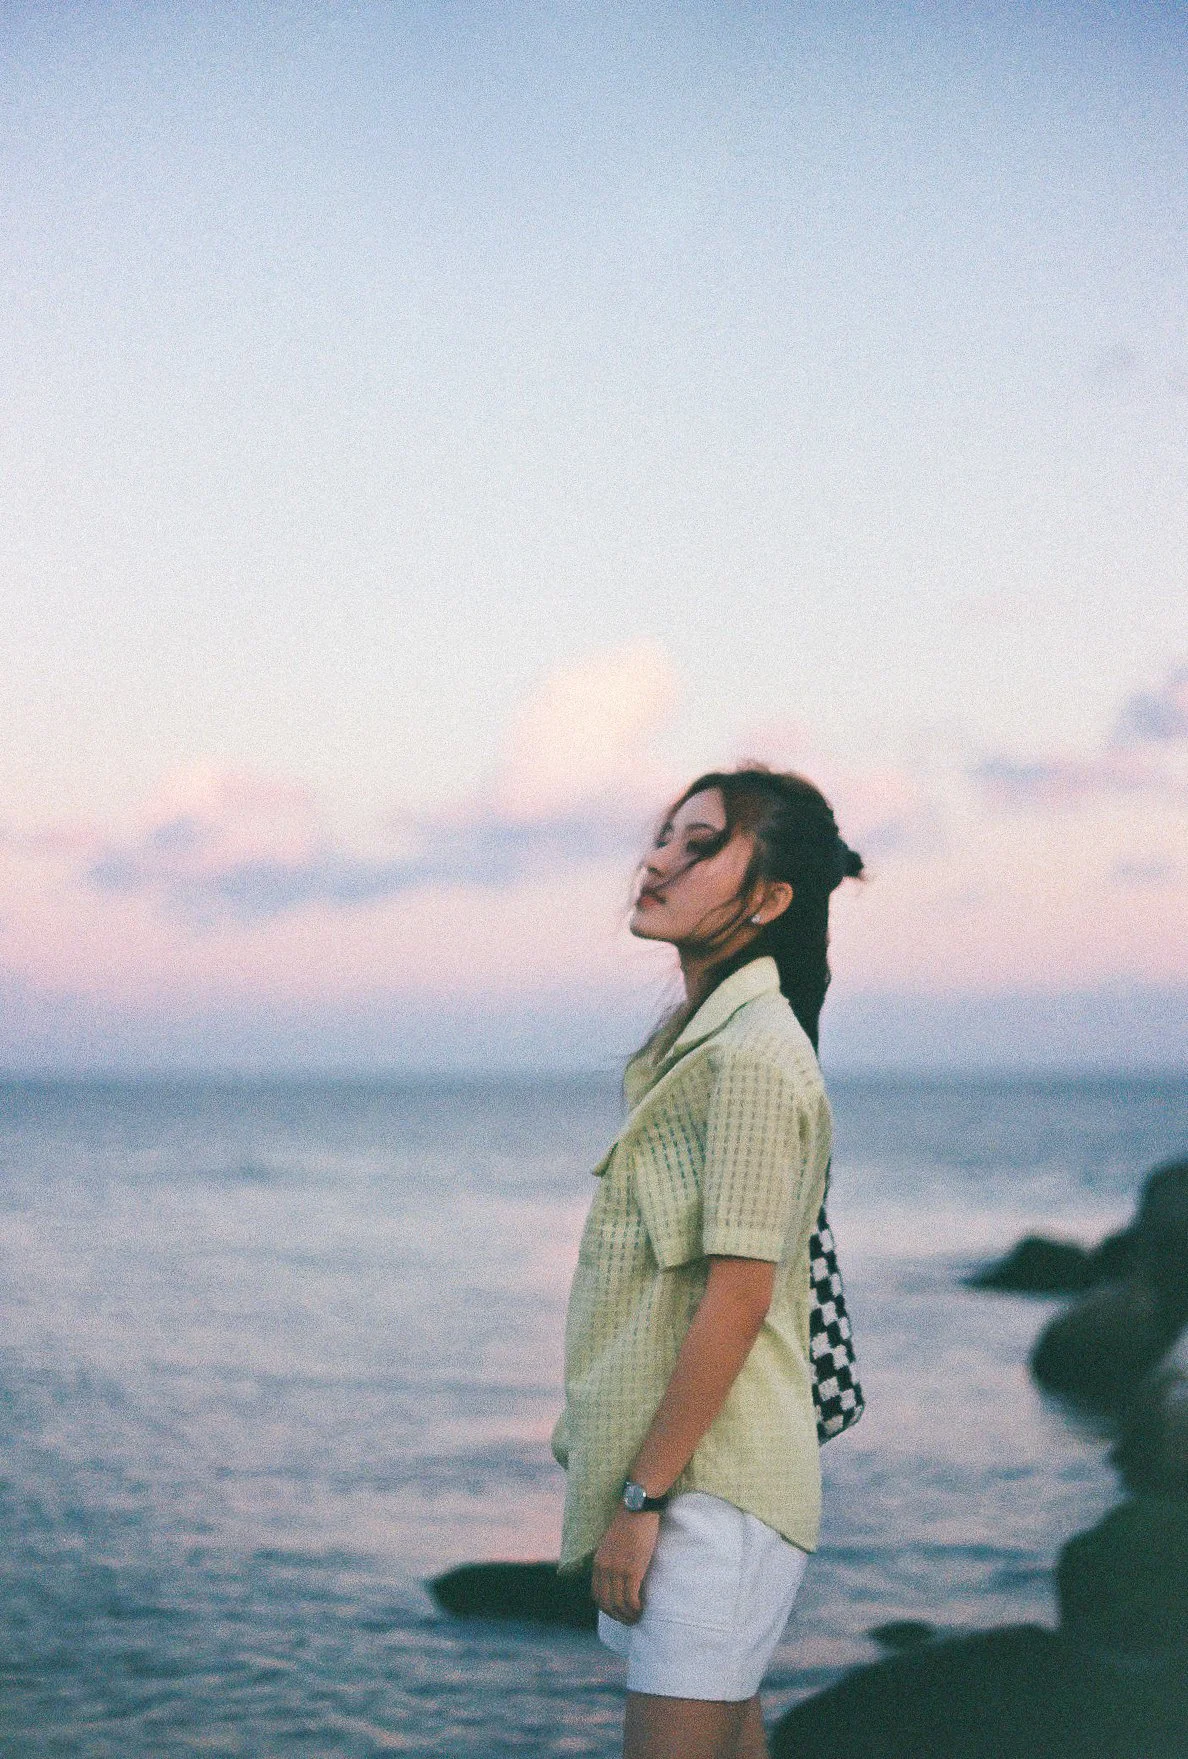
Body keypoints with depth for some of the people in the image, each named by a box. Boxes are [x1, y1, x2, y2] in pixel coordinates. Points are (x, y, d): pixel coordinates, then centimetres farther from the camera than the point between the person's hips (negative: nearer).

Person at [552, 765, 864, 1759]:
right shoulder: (691, 1041, 14)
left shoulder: (754, 1054, -16)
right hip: (679, 1471, 9)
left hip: (713, 1479, -9)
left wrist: (642, 1498, -18)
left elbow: (738, 1299, -20)